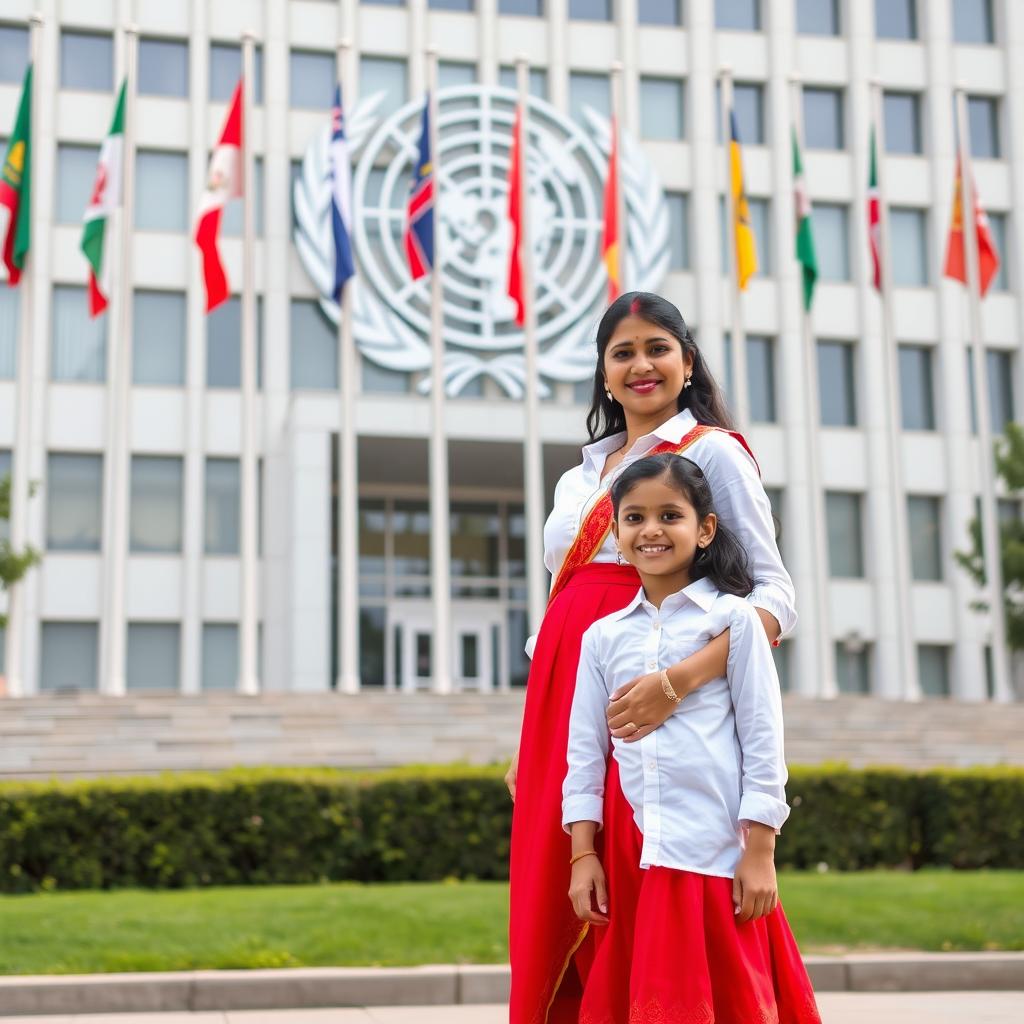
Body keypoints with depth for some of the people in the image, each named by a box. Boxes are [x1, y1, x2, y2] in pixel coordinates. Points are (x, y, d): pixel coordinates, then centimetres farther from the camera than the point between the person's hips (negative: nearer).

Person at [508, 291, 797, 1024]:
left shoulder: (712, 451, 1)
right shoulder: (580, 479, 21)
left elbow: (776, 597, -9)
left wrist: (678, 680, -24)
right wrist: (530, 745, 16)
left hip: (645, 707, -6)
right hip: (565, 709, 6)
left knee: (644, 910, -7)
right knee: (559, 923, 5)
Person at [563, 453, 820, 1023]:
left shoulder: (732, 618, 1)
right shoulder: (603, 636, 11)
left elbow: (764, 741, -2)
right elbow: (584, 751, 11)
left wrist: (760, 852, -7)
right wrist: (583, 854, 4)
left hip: (720, 859, -3)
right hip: (632, 861, 3)